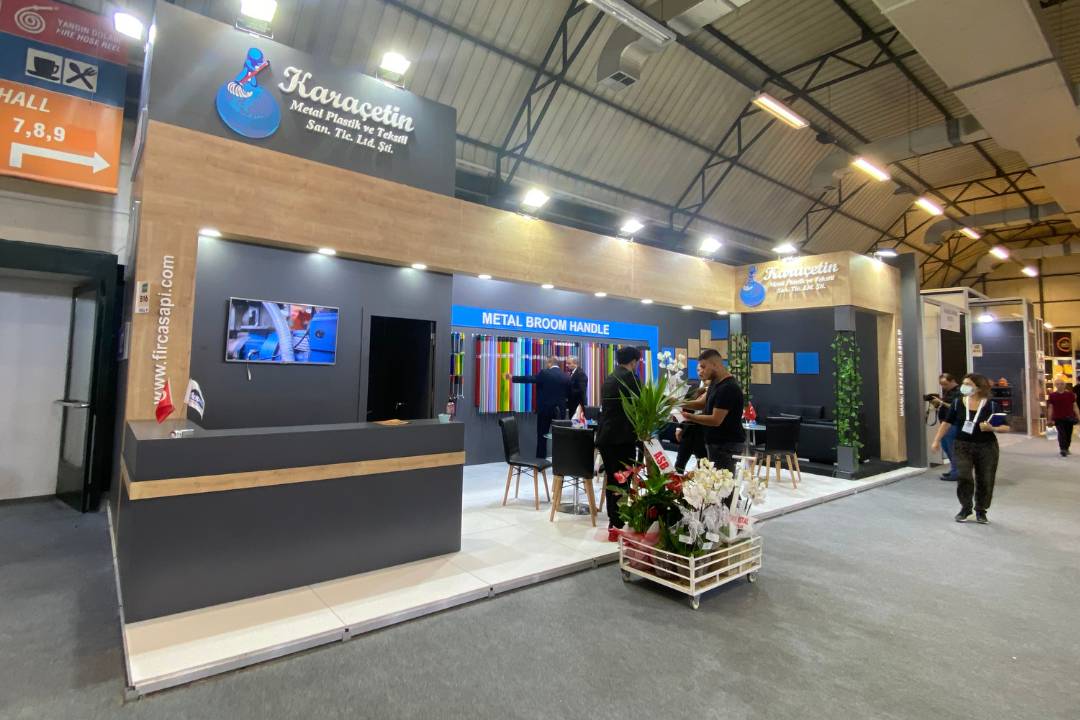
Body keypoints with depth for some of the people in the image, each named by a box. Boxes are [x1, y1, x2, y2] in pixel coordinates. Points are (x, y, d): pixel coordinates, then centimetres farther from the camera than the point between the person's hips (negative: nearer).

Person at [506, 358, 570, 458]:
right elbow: (569, 393, 7)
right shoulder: (566, 377, 1)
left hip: (545, 409, -3)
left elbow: (529, 378, -6)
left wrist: (512, 378, 3)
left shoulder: (544, 373, -10)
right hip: (560, 410, 3)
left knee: (542, 436, 8)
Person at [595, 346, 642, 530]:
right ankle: (619, 523, 4)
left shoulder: (608, 378, 14)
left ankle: (613, 520, 22)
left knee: (611, 479, 14)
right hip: (623, 437, -7)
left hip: (605, 436, 7)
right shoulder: (631, 377, -8)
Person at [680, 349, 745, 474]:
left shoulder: (728, 388, -22)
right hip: (718, 442, 10)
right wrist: (680, 404, 3)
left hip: (727, 444, -10)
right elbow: (703, 403, 17)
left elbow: (716, 420, -23)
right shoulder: (716, 383, 11)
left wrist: (689, 417, -17)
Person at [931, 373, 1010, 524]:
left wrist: (992, 428, -24)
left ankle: (981, 511, 24)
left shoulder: (991, 405, -7)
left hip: (986, 447, 0)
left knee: (985, 481, 6)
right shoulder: (958, 403, -2)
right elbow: (947, 423, 6)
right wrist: (937, 440, 5)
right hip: (962, 446, 1)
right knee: (963, 477, -8)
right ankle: (965, 508, 12)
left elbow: (1006, 427, -4)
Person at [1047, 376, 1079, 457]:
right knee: (1062, 434, -11)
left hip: (1069, 418, 2)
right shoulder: (1052, 395, -1)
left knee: (1068, 434, 11)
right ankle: (1062, 449, -11)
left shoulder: (1071, 394, 2)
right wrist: (1049, 419, 0)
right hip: (1058, 418, -2)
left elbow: (1075, 406, 6)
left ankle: (1066, 448, 27)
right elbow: (1050, 408, 2)